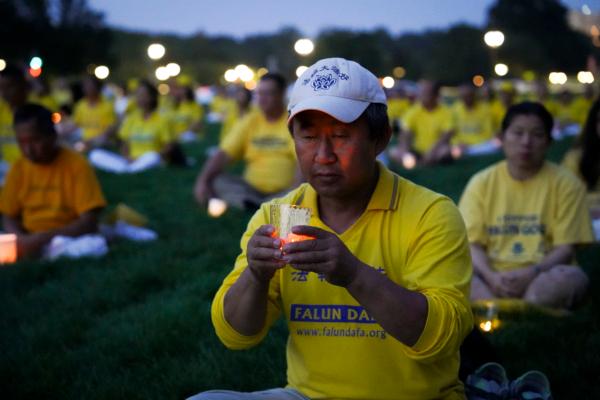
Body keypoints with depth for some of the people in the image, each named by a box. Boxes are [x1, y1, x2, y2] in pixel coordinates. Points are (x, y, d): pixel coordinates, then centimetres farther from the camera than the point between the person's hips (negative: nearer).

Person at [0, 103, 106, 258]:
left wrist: (45, 238, -23)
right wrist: (22, 239, -11)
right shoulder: (18, 168, 4)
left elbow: (89, 223, -13)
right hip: (30, 240, 3)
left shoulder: (77, 165, -9)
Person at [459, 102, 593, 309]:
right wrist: (490, 276, -19)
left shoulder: (565, 183, 4)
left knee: (573, 277, -33)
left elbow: (566, 248, -1)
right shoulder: (481, 182, 8)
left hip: (541, 279, -1)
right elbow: (471, 242, 2)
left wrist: (532, 273, -20)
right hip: (492, 278, 1)